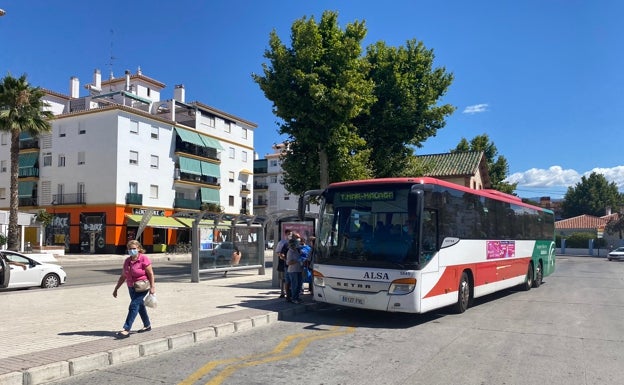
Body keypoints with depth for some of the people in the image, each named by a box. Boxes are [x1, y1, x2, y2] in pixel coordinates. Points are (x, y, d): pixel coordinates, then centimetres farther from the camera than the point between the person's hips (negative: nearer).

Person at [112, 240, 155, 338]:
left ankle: (126, 329, -14)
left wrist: (152, 287, -17)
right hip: (131, 288, 8)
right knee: (140, 306, 18)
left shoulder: (144, 259, -13)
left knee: (133, 306, -14)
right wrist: (116, 289, 12)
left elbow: (150, 274, -13)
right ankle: (147, 325, 35)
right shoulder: (127, 261, 7)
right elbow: (123, 276, 12)